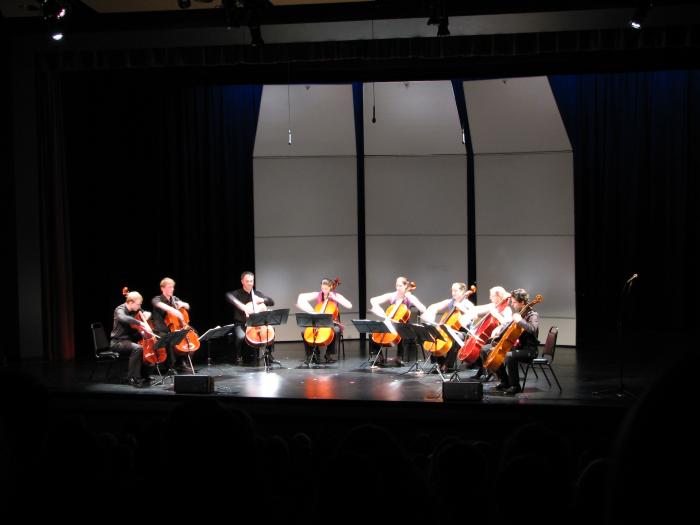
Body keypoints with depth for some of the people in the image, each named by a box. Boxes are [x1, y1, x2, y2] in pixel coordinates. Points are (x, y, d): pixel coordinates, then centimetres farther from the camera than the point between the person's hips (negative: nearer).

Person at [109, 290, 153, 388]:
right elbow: (123, 318, -42)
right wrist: (141, 324, -47)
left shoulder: (135, 310, 8)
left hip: (130, 339, 9)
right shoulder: (120, 310, -16)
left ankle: (143, 375, 7)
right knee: (137, 348, -33)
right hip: (118, 342, -9)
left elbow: (147, 314, 27)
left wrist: (146, 314, 1)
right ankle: (132, 378, -27)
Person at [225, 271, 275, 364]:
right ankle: (236, 358, -10)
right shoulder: (237, 293, -1)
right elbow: (228, 296, -24)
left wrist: (261, 300, -10)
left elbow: (272, 302, 11)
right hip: (241, 324, -4)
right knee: (241, 337, -34)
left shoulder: (258, 294, 14)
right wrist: (242, 306, -37)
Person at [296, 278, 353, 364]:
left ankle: (329, 354, -16)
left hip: (332, 323, -2)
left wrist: (335, 298, -18)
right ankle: (310, 355, -6)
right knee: (305, 332, -22)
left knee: (336, 330, -35)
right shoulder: (317, 295, 2)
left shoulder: (336, 295, -2)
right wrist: (311, 310, -22)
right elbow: (301, 297, -9)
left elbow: (349, 306, -13)